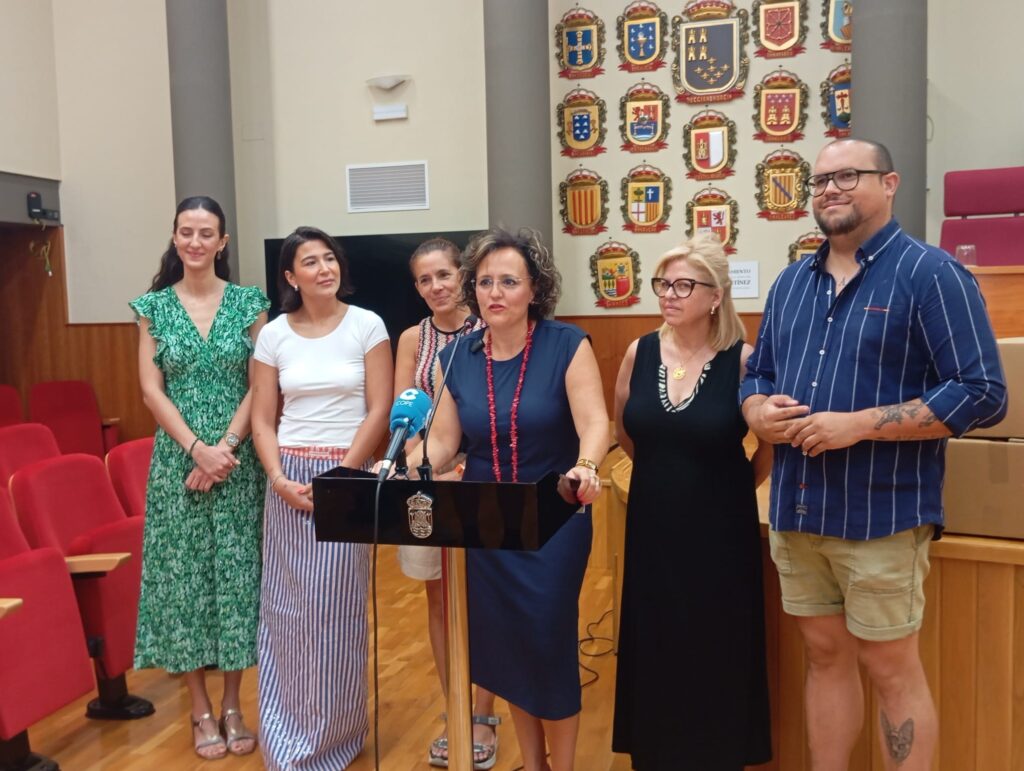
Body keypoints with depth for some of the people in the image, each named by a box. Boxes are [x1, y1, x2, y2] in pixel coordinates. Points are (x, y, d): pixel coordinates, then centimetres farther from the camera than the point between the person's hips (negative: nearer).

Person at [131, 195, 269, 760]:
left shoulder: (249, 302, 1)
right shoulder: (154, 306, 3)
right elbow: (151, 390, -3)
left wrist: (225, 448, -13)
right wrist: (197, 449, -14)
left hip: (238, 459, 0)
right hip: (178, 459, 1)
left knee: (236, 571, 5)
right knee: (184, 573, 5)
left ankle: (232, 705, 20)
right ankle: (200, 709, 19)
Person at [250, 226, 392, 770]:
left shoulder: (367, 325, -3)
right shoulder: (273, 334, 4)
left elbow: (379, 412, -6)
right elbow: (262, 420, 4)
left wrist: (338, 477, -13)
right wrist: (279, 479, -11)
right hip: (288, 479, 3)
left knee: (334, 606, 1)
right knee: (286, 603, 7)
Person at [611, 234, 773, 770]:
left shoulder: (742, 360, -13)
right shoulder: (639, 353, -1)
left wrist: (736, 485, 4)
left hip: (719, 531, -3)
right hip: (653, 526, 4)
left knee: (716, 654, 8)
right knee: (655, 650, 13)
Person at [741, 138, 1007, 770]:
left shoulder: (931, 274, -9)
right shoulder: (793, 281, 12)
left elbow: (982, 395, -15)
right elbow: (758, 373, 20)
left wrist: (856, 425, -21)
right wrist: (758, 413, -5)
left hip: (882, 511, -6)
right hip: (796, 508, 6)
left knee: (890, 667, 5)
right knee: (825, 655, 16)